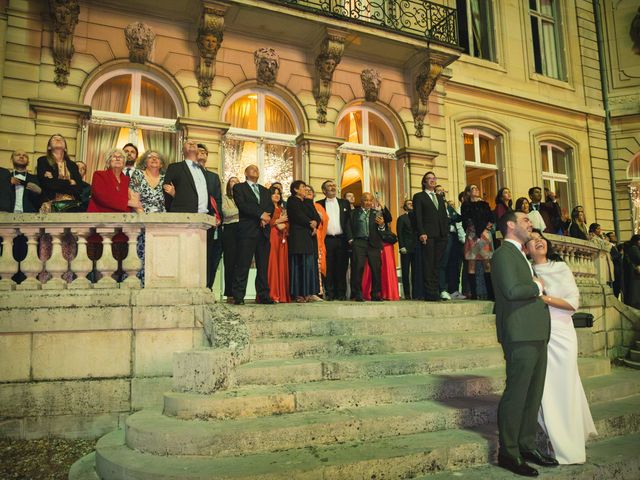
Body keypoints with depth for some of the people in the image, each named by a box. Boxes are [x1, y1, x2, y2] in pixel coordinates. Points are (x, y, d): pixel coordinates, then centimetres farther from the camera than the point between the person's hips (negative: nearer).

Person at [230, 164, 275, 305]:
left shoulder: (265, 191, 26)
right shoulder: (239, 187, 10)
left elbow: (271, 207, 12)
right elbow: (242, 205, -6)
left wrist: (265, 217, -8)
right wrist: (261, 214, -12)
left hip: (264, 231, 5)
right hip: (247, 230, -5)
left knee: (263, 266, 3)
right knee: (242, 265, -8)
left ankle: (264, 296, 5)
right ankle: (238, 297, -5)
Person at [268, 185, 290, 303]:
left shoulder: (282, 209, 24)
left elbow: (287, 223, 19)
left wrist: (284, 225, -2)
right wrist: (277, 221, -7)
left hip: (282, 238, 6)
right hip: (271, 237, -6)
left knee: (282, 265, 2)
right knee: (272, 264, -10)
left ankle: (282, 294, 4)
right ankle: (271, 294, -11)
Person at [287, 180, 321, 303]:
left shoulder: (309, 202, 22)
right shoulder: (292, 201, 3)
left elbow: (317, 217, 11)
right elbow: (298, 216, -11)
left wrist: (314, 223, -10)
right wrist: (310, 224, -7)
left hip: (311, 236, 7)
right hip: (298, 236, -7)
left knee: (310, 264, 2)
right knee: (300, 264, -9)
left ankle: (309, 293, 3)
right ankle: (299, 294, -8)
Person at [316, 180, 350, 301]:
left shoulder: (345, 203, 15)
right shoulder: (319, 204, 10)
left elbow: (349, 221, 11)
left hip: (342, 239, 1)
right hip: (327, 240, -1)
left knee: (342, 268, 2)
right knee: (328, 268, -1)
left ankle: (341, 294, 8)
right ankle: (329, 294, 5)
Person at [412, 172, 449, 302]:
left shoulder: (440, 198, 25)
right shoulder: (419, 197, 7)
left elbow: (445, 217, 21)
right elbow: (418, 217, -3)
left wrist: (446, 232, 8)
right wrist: (421, 233, -14)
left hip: (441, 236, 5)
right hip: (428, 235, -5)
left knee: (437, 265, 4)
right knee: (428, 265, -6)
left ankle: (437, 291, 7)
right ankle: (430, 294, -6)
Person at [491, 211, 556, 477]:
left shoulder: (520, 255, 22)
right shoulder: (503, 254, -10)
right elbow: (512, 290, -22)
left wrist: (538, 289, 9)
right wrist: (538, 287, -7)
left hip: (535, 335, 10)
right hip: (520, 335, -10)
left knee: (533, 394, 15)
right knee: (516, 394, -4)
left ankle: (526, 446, 26)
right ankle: (508, 453, 6)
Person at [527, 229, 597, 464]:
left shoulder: (561, 268, 6)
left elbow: (573, 302, -1)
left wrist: (545, 298, -12)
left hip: (561, 333, -1)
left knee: (564, 387, -2)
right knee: (543, 389, -1)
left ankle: (569, 449, 11)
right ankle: (555, 442, 14)